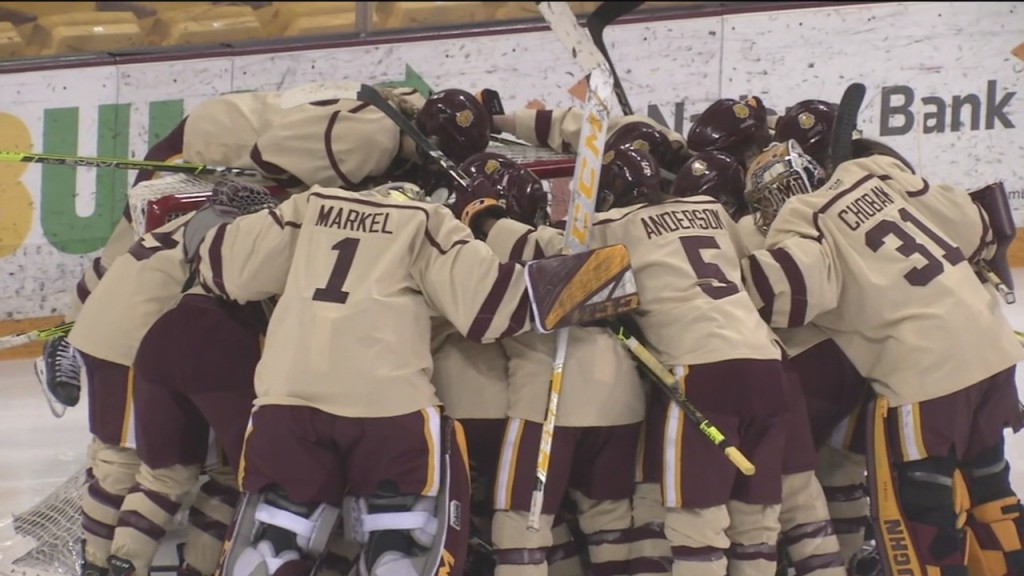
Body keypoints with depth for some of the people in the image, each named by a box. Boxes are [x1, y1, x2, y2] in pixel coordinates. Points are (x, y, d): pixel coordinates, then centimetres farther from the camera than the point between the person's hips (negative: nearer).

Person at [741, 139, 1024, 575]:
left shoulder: (803, 224, -7)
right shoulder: (878, 174, 12)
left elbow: (790, 285, -27)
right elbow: (973, 224, 17)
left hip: (925, 368, -8)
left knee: (913, 509, 2)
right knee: (985, 483, 22)